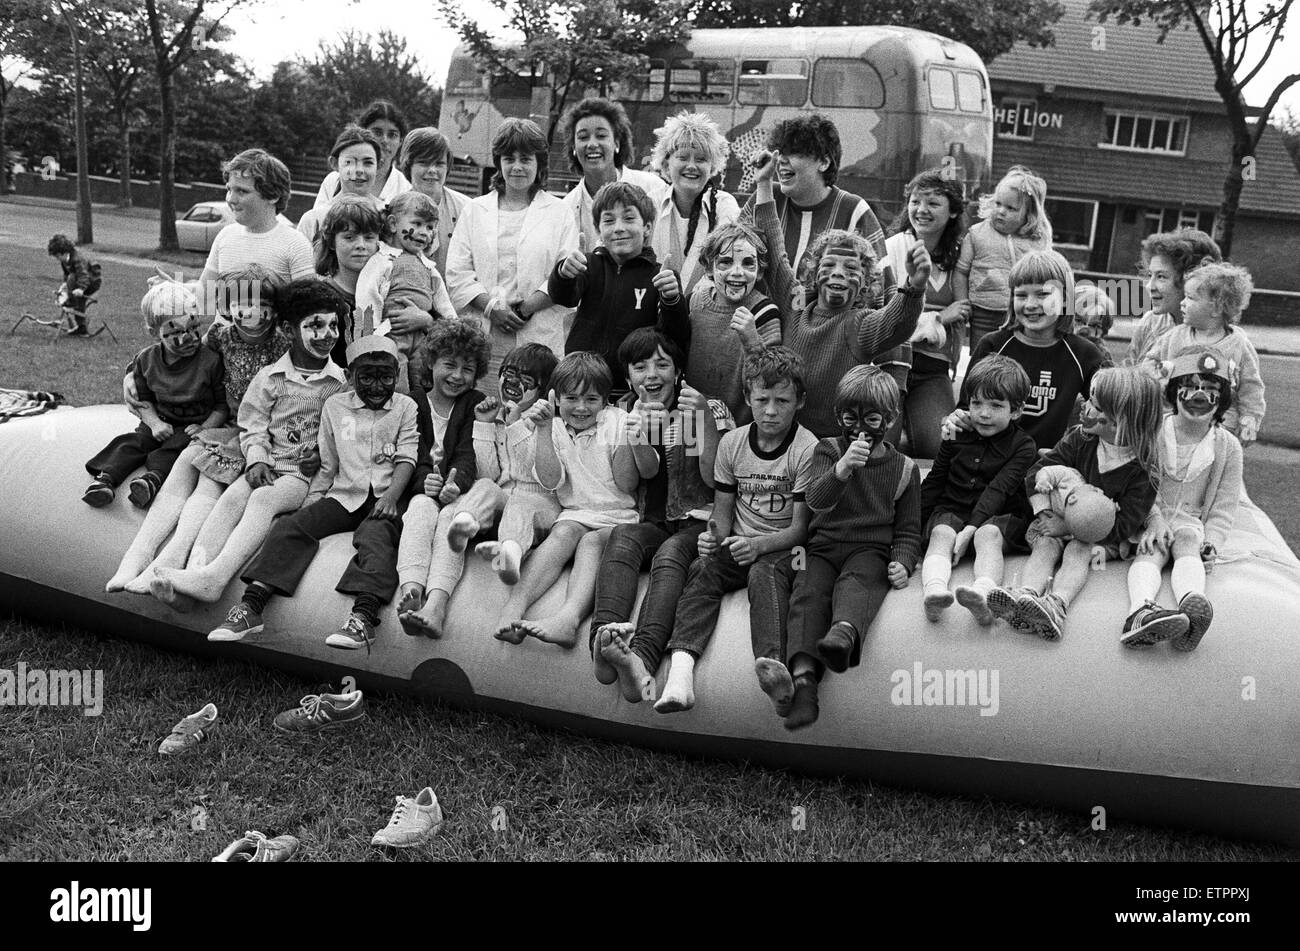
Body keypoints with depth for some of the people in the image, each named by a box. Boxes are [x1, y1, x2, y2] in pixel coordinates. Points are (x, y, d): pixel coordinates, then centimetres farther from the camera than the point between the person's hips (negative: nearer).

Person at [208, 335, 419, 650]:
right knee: (291, 526, -19)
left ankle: (364, 615, -54)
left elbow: (407, 458, 1)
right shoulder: (335, 405, 17)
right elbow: (325, 463, 19)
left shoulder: (406, 407, 10)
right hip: (344, 494, 3)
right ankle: (250, 606, -28)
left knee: (377, 535, -34)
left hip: (385, 498, -3)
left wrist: (391, 496, -15)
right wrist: (312, 499, 5)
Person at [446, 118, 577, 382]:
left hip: (540, 339, -1)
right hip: (483, 337, 1)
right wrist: (492, 308, -8)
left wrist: (525, 308, -11)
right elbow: (457, 273, 7)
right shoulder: (475, 210, 15)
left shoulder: (559, 214, 10)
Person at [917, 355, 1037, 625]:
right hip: (951, 510, 3)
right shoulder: (957, 436, 12)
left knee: (988, 534, -35)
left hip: (999, 515, -3)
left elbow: (998, 490, -14)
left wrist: (971, 528, -26)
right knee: (941, 533, -30)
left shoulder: (1023, 446, 0)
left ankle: (983, 594, -63)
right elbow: (934, 482, 18)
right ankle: (933, 593, -57)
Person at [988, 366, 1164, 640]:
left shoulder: (1143, 470, -15)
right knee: (1044, 546, -26)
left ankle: (1056, 605, -58)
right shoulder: (1079, 439, -2)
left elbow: (1122, 526, -18)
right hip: (1060, 520, 3)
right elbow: (1036, 473, 1)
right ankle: (1026, 596, -54)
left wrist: (1068, 525, -23)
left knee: (1079, 551, -32)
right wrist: (1044, 512, -19)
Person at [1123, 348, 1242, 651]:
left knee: (1188, 548, -32)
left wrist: (1211, 543, -8)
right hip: (1150, 517, -1)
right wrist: (1154, 520, -19)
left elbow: (1223, 506, 6)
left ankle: (1191, 604, -64)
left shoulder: (1228, 447, 4)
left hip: (1192, 521, 1)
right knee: (1151, 552, -31)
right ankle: (1141, 610, -62)